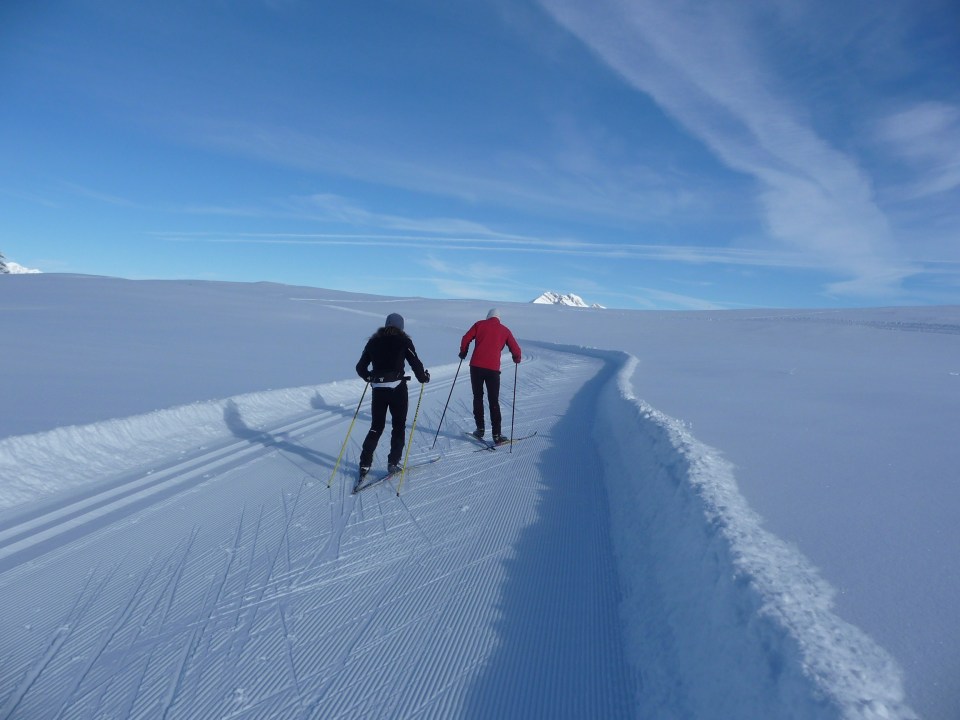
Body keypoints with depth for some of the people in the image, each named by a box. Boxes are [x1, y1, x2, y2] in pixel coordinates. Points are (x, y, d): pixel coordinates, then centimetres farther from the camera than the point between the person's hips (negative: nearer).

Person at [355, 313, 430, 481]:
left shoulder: (373, 341, 10)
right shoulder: (403, 341, -2)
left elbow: (360, 367, 12)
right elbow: (415, 363, -7)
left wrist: (370, 377, 30)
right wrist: (424, 377, 11)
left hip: (378, 390, 4)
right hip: (397, 388, -3)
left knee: (376, 427, 14)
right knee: (398, 426, 11)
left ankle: (365, 464, 9)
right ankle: (393, 463, 9)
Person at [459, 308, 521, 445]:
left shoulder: (480, 324, 10)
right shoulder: (505, 330, 11)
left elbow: (466, 339, 4)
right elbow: (516, 350, 7)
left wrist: (463, 353, 22)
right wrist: (517, 359, 28)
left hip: (476, 366, 0)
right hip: (493, 369, 0)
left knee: (478, 398, 15)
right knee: (494, 401, 5)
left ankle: (480, 429, 17)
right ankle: (497, 435, 2)